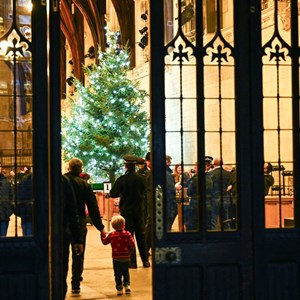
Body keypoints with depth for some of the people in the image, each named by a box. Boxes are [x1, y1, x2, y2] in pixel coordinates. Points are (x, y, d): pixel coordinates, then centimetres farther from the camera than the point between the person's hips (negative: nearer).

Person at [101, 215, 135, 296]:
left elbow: (104, 241, 10)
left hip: (116, 258, 0)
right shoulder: (127, 234, -10)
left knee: (117, 274, 7)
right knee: (126, 272, 17)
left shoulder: (111, 235, -4)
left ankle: (119, 288, 5)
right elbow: (132, 244, -10)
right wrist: (131, 251, 10)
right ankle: (127, 285, 5)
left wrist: (103, 234, 25)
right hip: (126, 258, 0)